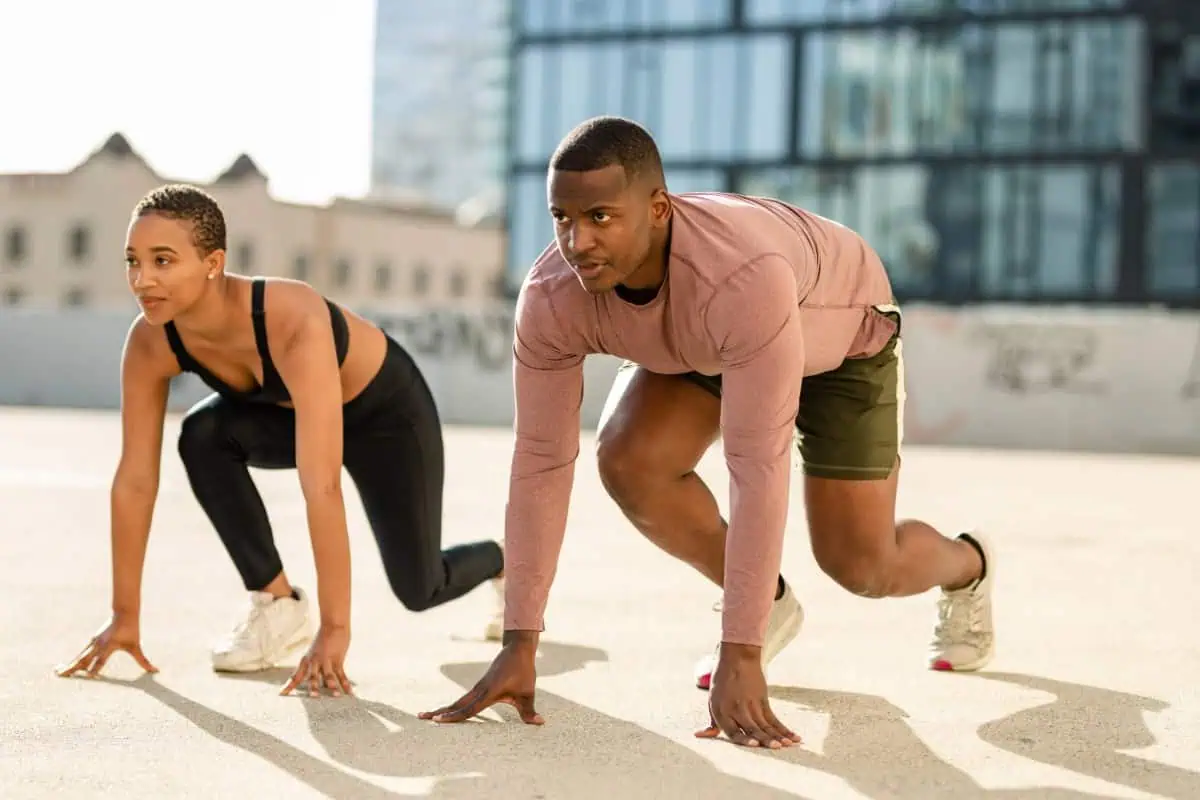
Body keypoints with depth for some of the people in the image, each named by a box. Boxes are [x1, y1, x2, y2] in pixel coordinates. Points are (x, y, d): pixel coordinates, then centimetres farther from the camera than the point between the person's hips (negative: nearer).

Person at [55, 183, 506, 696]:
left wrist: (334, 629, -49)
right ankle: (277, 605, -9)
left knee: (419, 589, 4)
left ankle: (498, 562, 42)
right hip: (289, 413, 4)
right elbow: (134, 480, -20)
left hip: (388, 410, -4)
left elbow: (321, 488, -48)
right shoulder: (150, 342, -28)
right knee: (203, 434, -27)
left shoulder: (294, 325, -45)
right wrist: (124, 616, -19)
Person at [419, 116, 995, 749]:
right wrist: (519, 643, -28)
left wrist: (740, 655, -47)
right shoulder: (551, 298, -32)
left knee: (860, 565, -6)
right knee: (628, 462, -23)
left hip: (840, 331, -4)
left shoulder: (741, 274, -48)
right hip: (697, 345, 4)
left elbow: (758, 467, -47)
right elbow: (541, 459, -26)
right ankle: (769, 604, 5)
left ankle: (966, 566, 33)